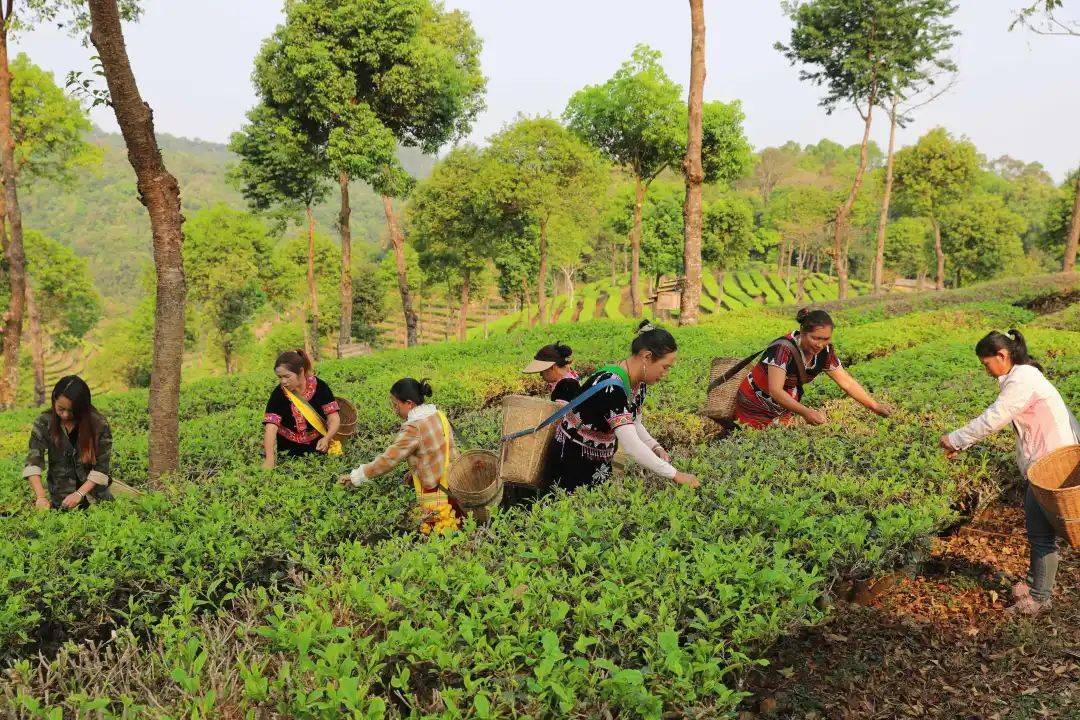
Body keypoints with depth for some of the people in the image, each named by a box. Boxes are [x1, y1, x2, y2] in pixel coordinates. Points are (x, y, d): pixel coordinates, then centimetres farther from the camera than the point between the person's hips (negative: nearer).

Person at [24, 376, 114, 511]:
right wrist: (41, 497, -27)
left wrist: (79, 494, -21)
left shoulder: (99, 424, -12)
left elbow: (101, 468, -10)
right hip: (59, 498, 1)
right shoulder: (44, 423, -8)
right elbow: (33, 462, -14)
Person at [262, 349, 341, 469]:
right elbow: (271, 427, -24)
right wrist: (269, 459, -39)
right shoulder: (279, 394, -13)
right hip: (288, 449, 0)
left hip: (317, 445, 0)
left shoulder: (320, 387, -10)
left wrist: (326, 439, -27)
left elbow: (334, 419, -7)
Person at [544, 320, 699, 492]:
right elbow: (631, 445, -36)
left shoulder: (639, 382, -3)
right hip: (572, 463, -9)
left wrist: (655, 448, -7)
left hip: (602, 462, 9)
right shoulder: (610, 386, -31)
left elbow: (634, 425, 11)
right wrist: (675, 475, -31)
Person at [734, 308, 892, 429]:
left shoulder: (825, 352, -10)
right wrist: (806, 412, -45)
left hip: (786, 409, 6)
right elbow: (775, 391, -36)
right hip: (756, 409, -6)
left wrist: (875, 406, -8)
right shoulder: (783, 349, -31)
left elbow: (847, 382, -2)